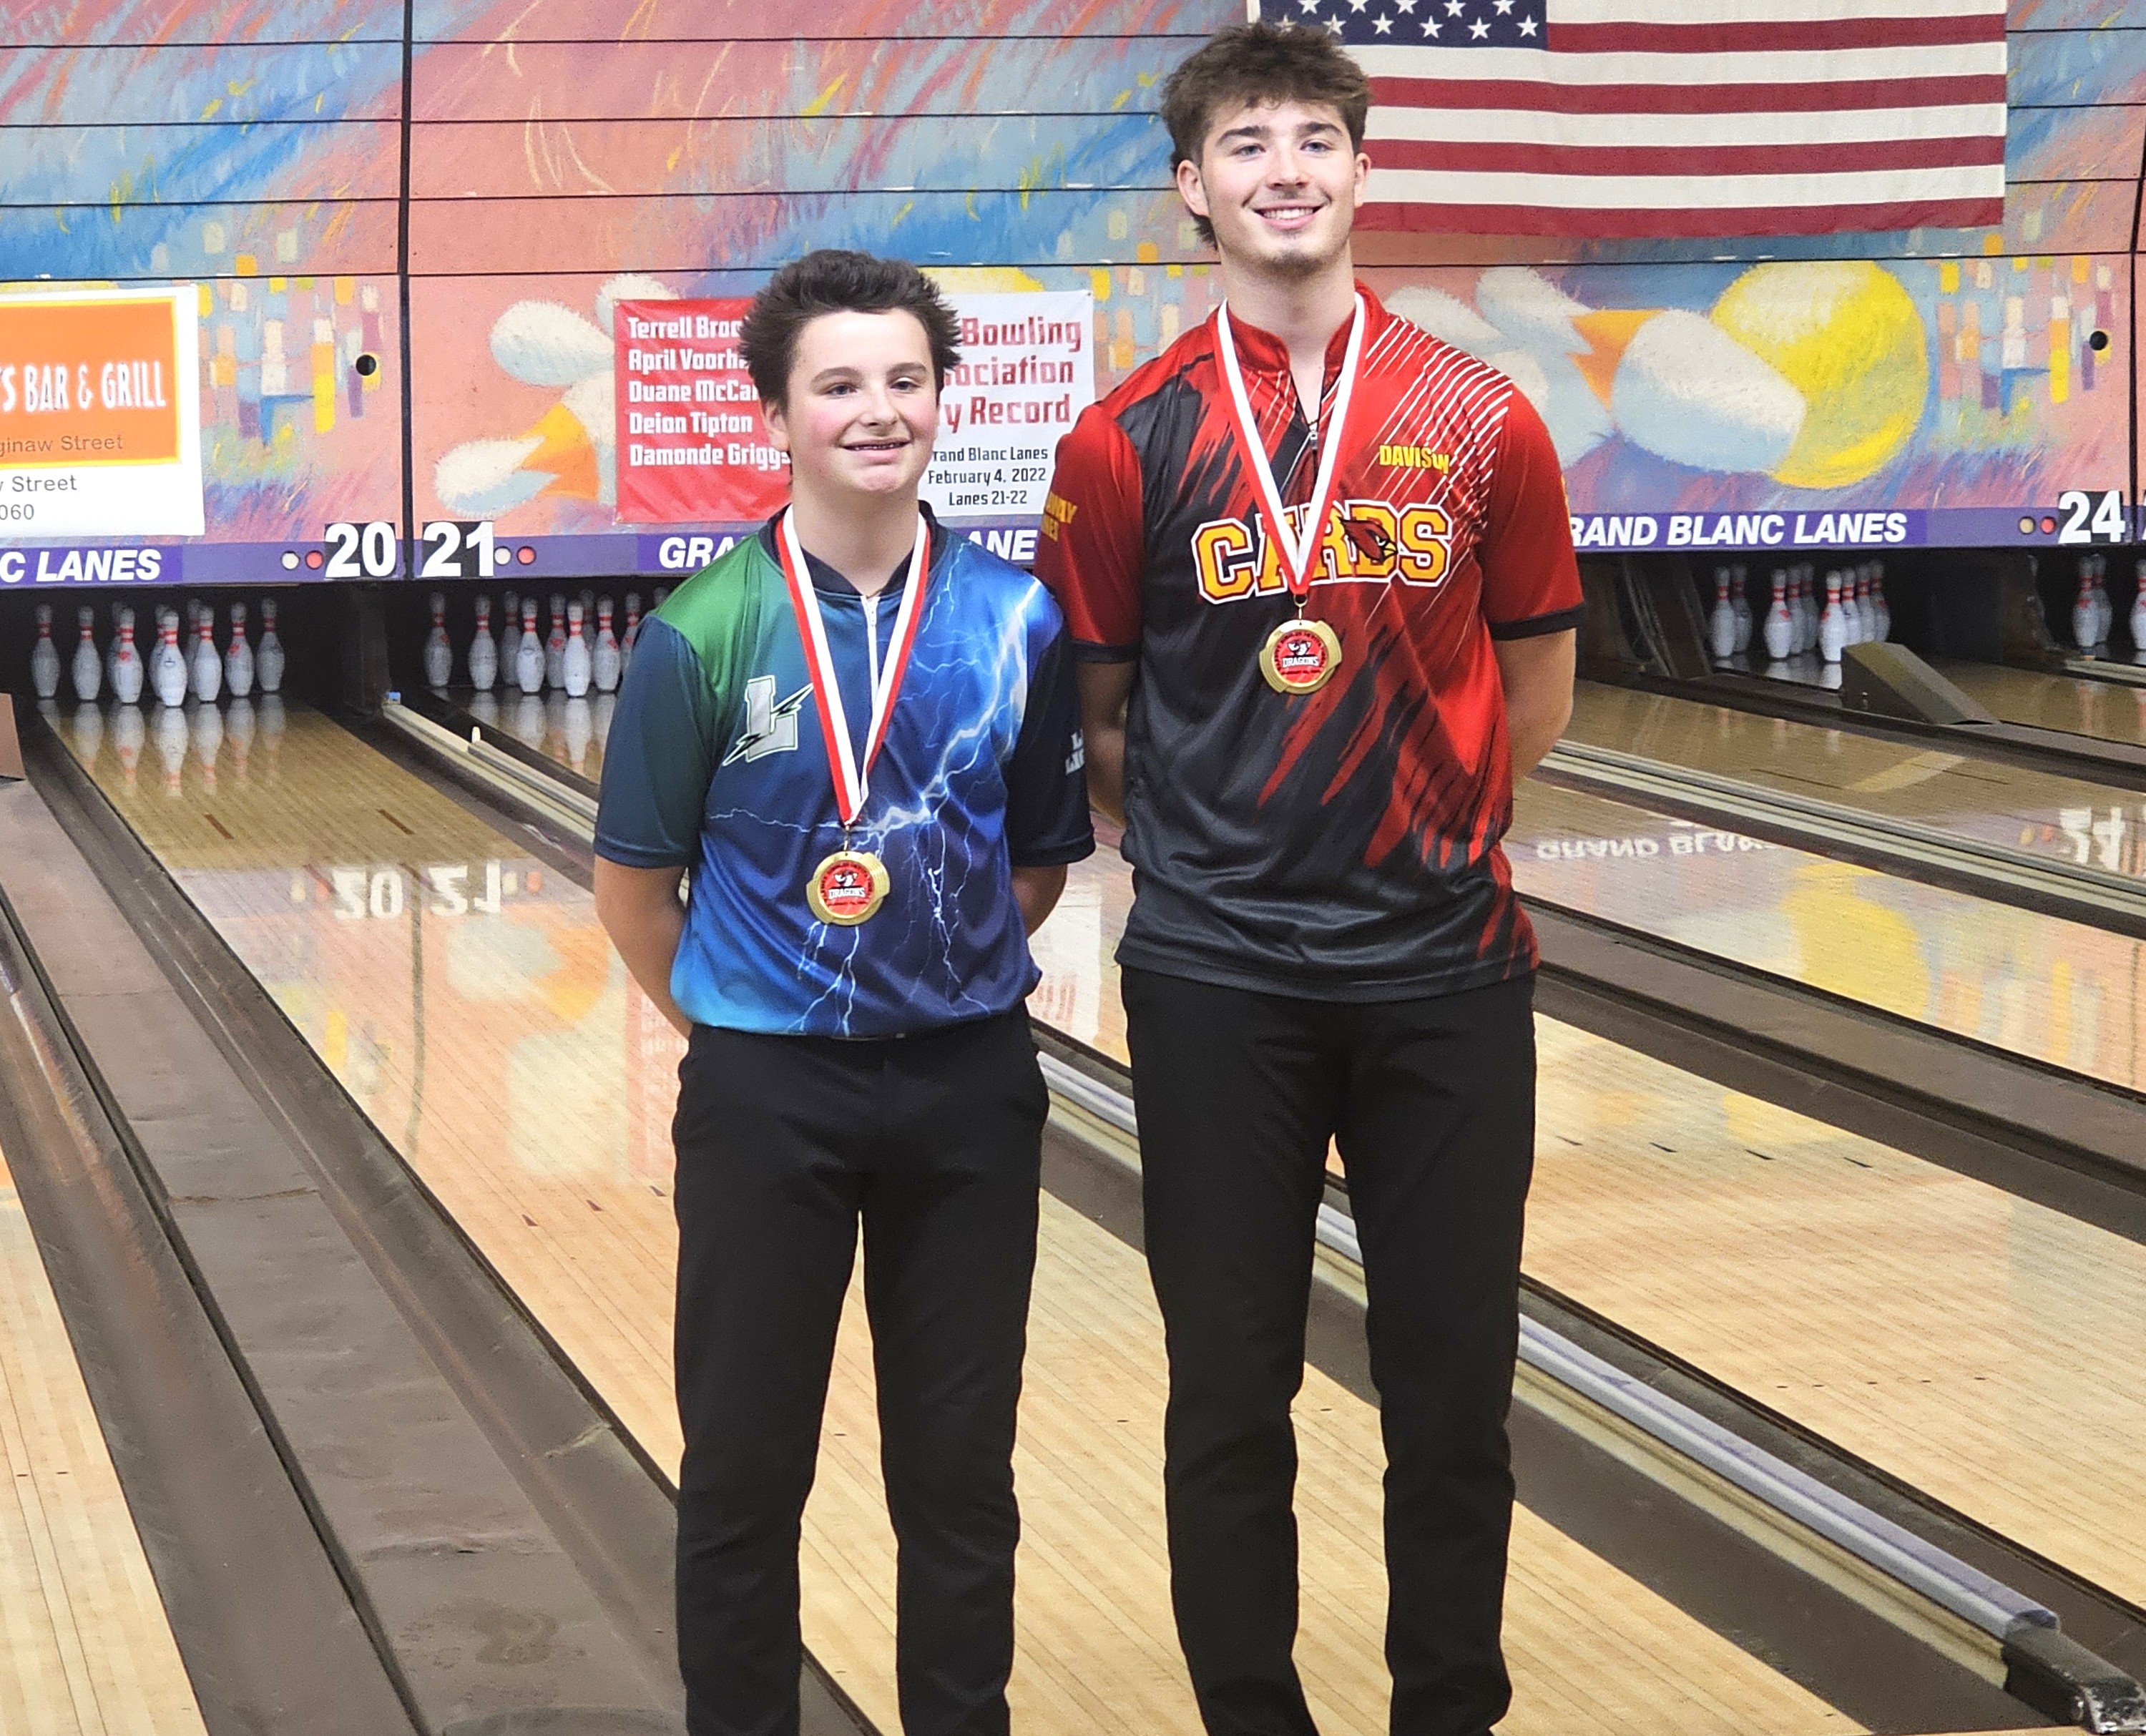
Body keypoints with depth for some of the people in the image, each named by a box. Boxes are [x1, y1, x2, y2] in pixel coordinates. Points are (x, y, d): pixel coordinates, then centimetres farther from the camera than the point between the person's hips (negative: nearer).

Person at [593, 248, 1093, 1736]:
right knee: (745, 1472, 8)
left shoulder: (1017, 625, -5)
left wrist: (944, 986, 6)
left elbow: (1039, 862, 7)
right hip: (767, 1094, -1)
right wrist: (732, 1025, 6)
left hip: (967, 1084, 2)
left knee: (960, 1471, 10)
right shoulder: (705, 634, -11)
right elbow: (636, 882, -1)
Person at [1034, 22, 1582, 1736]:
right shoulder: (1129, 442, -4)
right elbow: (1093, 717, 4)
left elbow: (1531, 692, 10)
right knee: (1231, 1395, 7)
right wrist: (1212, 845, 6)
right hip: (1217, 986, -1)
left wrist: (1411, 824, 11)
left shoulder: (1479, 424, -1)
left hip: (1444, 969, 1)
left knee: (1455, 1387, 8)